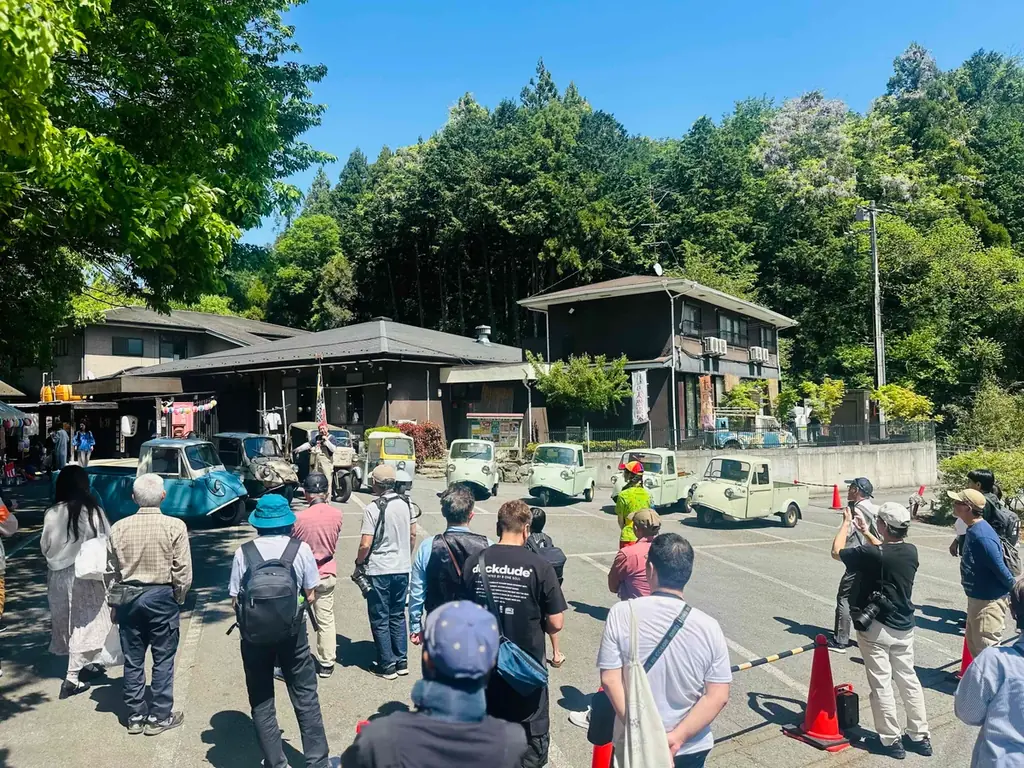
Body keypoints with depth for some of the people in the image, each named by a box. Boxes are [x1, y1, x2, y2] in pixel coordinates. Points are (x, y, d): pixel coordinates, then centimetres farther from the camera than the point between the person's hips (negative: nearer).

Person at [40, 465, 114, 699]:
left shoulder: (52, 513, -8)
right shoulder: (93, 512, -14)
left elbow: (44, 546, 1)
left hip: (57, 574, 4)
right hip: (83, 574, -3)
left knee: (66, 620, 19)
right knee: (84, 623, 6)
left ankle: (85, 664, 34)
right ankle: (72, 678, 3)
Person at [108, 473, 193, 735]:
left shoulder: (119, 527, -4)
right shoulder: (175, 526, -14)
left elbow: (113, 570, 3)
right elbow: (183, 571, -12)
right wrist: (178, 598, 3)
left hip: (128, 597, 4)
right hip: (162, 596, -3)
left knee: (132, 659, 14)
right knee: (163, 659, 8)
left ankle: (135, 716, 25)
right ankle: (159, 716, 16)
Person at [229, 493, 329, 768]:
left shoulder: (243, 552, -9)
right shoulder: (301, 549, -10)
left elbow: (235, 600, -4)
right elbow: (310, 596, -4)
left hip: (254, 633, 1)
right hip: (292, 631, 0)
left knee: (261, 702, 16)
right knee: (306, 698, 12)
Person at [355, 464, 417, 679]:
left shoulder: (373, 508, -17)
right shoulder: (406, 504, 0)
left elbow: (365, 545, -19)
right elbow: (413, 535, 8)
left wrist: (358, 563, -1)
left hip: (379, 571, -5)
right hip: (402, 568, 5)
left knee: (380, 619, 8)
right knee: (398, 615, 18)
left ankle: (387, 665, 14)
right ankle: (402, 661, 23)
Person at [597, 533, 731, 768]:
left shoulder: (621, 614, -16)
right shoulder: (708, 627, -14)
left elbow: (610, 680, -16)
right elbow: (718, 696, -14)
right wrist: (677, 737, -13)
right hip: (691, 748, 1)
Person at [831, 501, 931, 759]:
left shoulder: (871, 554, -23)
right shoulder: (911, 551, -4)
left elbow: (837, 551, -7)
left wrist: (846, 523, 6)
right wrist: (865, 531, 24)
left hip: (876, 628, -6)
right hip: (904, 627, 6)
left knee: (881, 684, 4)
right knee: (909, 679, 17)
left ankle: (891, 740, 12)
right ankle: (920, 736, 26)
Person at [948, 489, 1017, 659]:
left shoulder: (982, 536, -29)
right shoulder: (973, 530, 3)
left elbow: (1001, 569, -22)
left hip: (989, 601, -10)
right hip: (977, 598, 10)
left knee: (986, 648, 1)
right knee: (973, 643, 23)